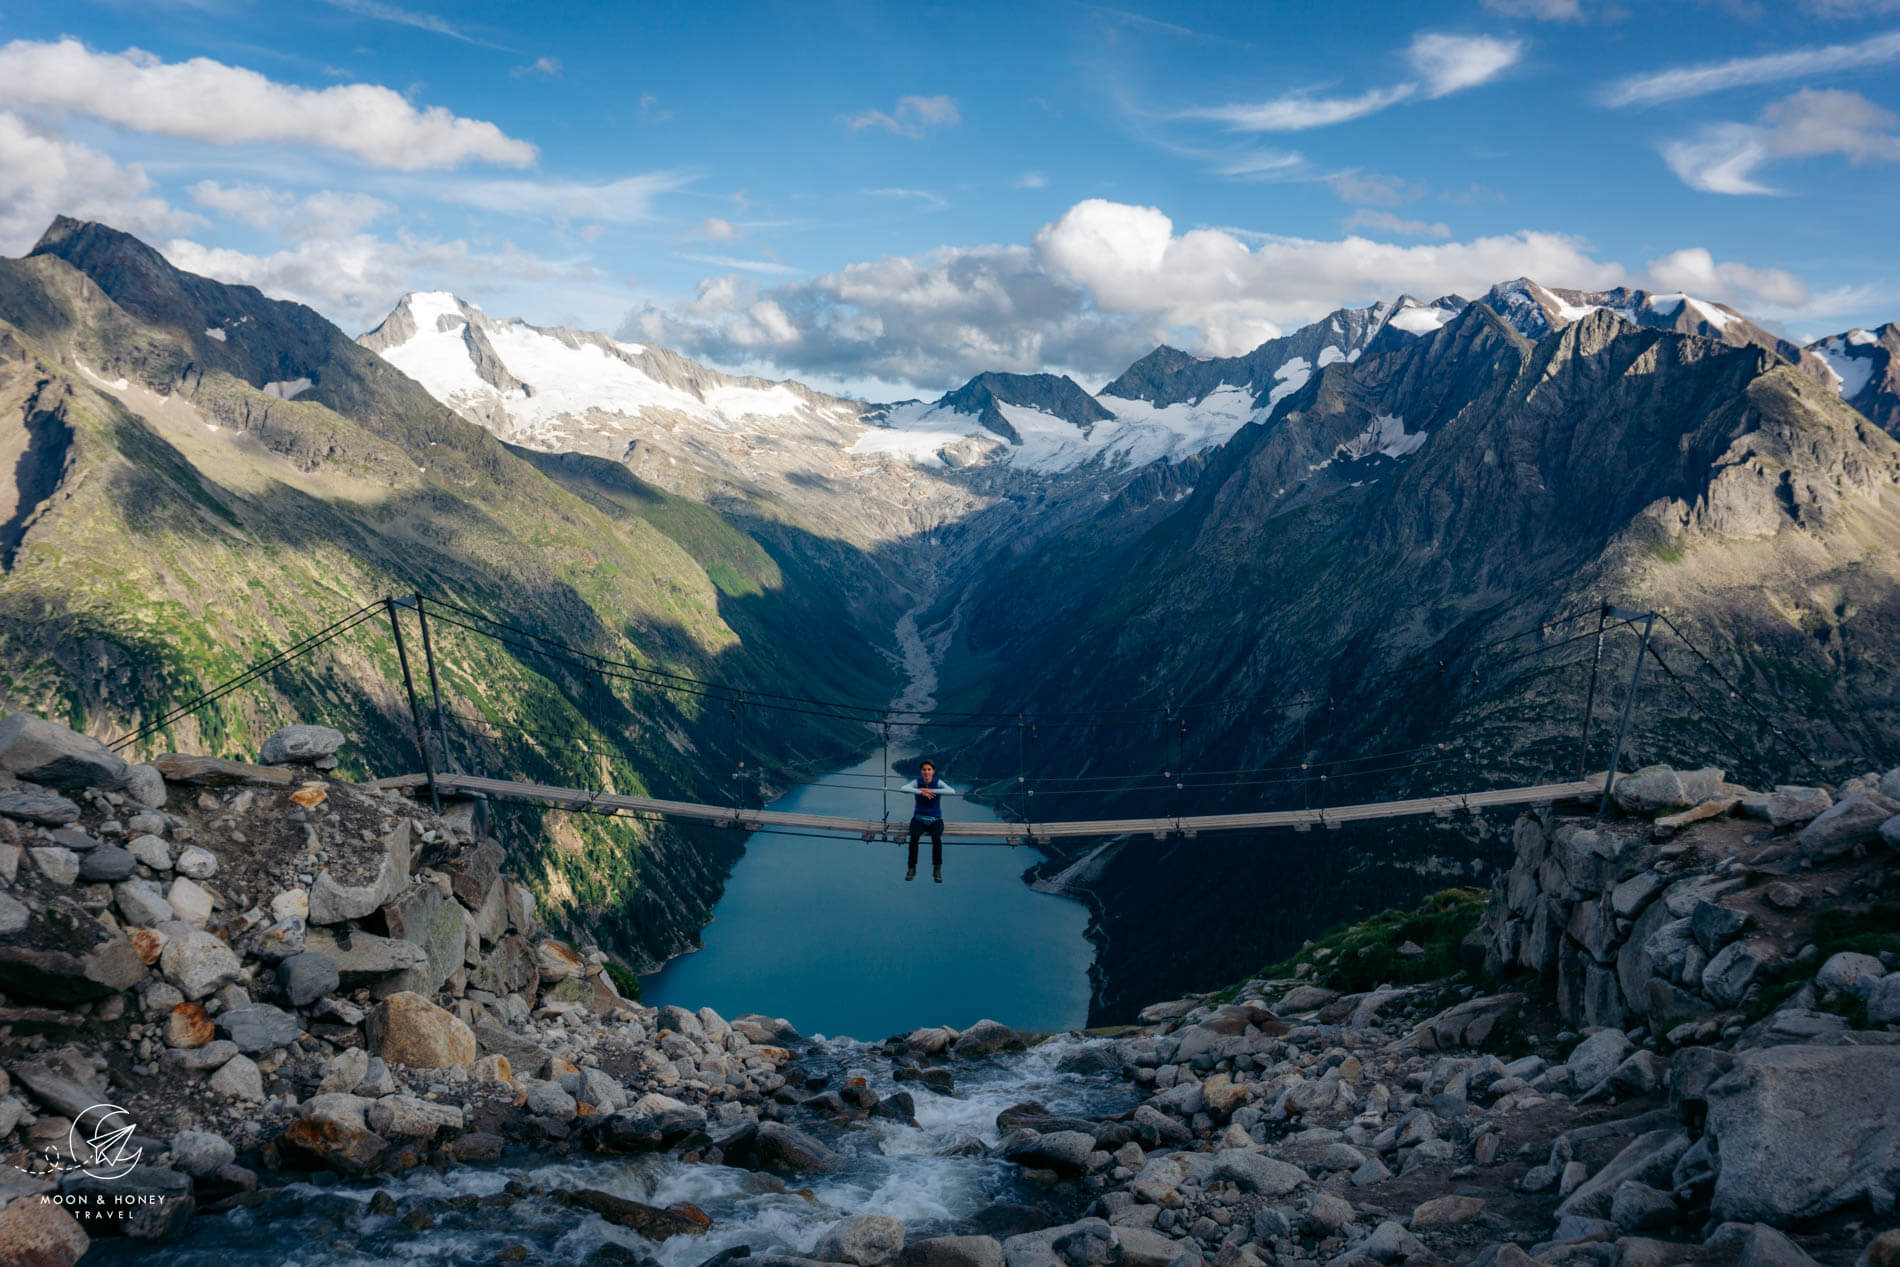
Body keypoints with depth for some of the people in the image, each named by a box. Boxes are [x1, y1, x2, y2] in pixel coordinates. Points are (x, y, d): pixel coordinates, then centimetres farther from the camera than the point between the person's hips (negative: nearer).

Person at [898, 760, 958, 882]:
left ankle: (937, 870, -21)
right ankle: (912, 869, -19)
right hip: (919, 818, 1)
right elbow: (903, 788, -23)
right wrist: (921, 792, -34)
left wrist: (932, 791, -29)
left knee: (936, 838, -33)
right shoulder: (917, 782, -3)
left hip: (935, 820, -1)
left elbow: (952, 791, -25)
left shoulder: (938, 782, -6)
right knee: (914, 836, -31)